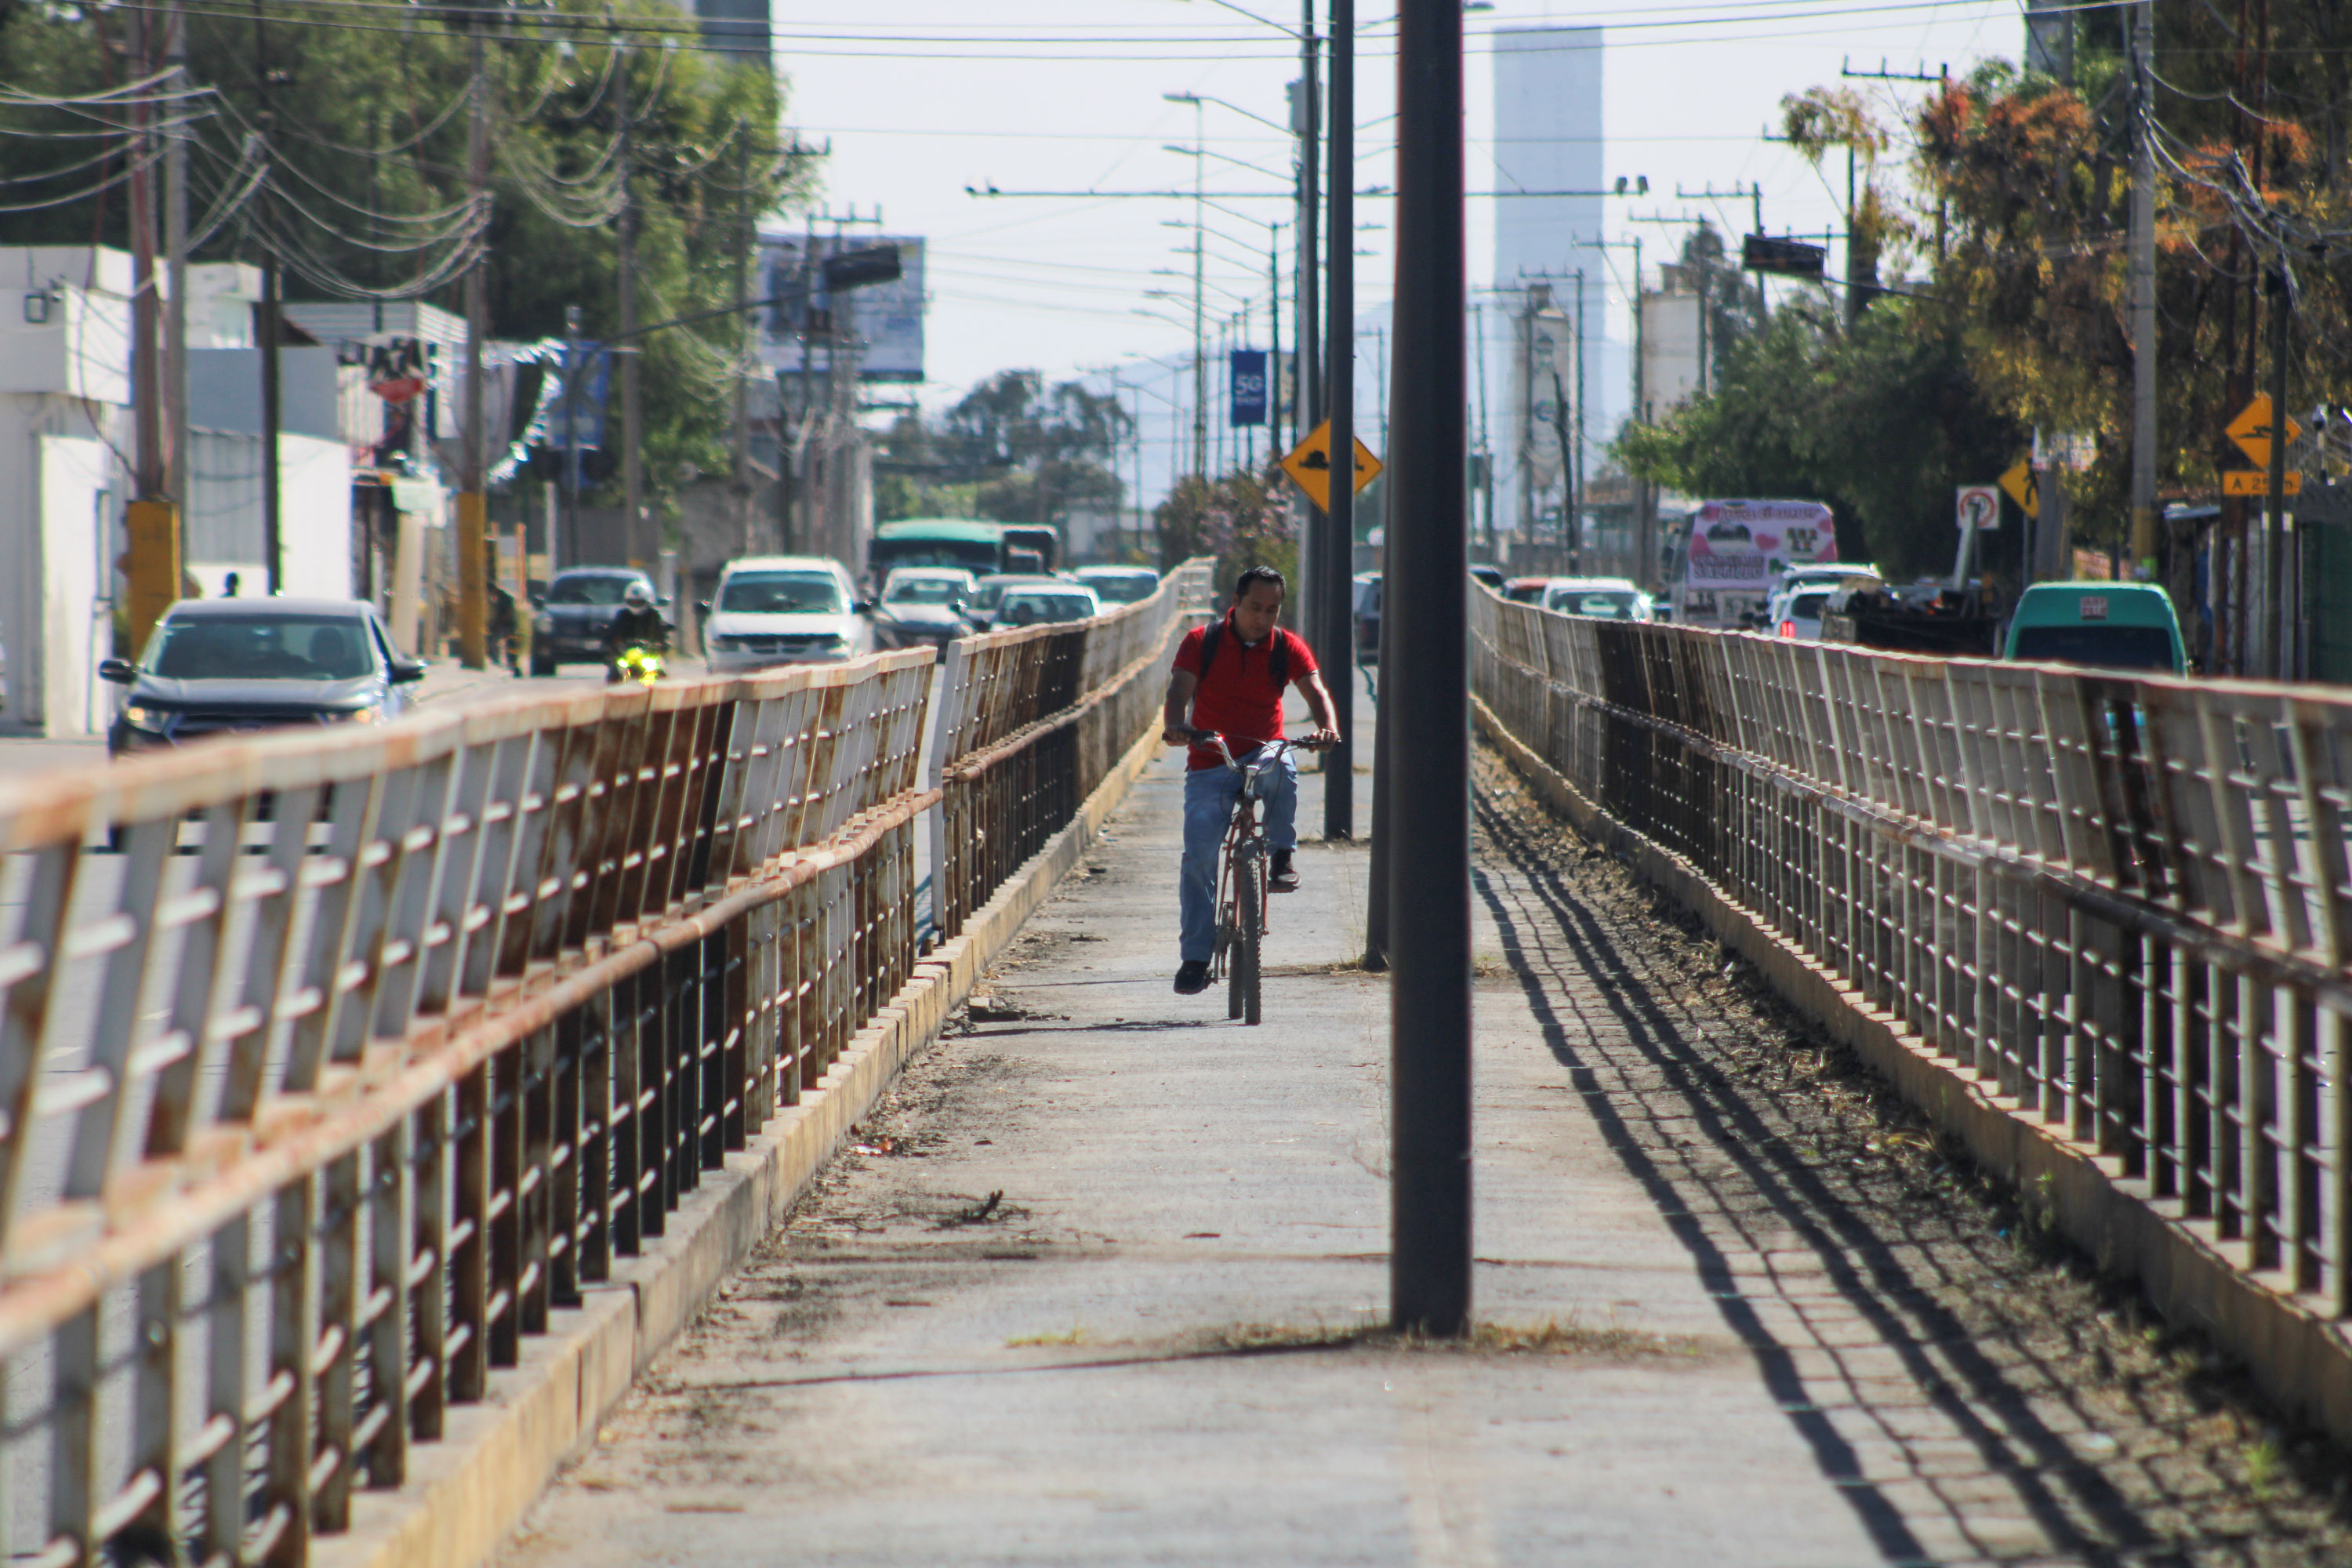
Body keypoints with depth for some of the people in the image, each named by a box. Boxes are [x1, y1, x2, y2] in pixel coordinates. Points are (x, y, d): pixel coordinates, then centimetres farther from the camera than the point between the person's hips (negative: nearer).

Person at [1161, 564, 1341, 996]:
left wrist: (1326, 728, -33)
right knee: (1199, 855, -16)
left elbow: (1315, 690, -10)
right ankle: (1195, 957, -9)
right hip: (1210, 766, 0)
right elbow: (1180, 690, -12)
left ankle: (1282, 858, -17)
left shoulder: (1288, 648, 3)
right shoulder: (1201, 642, 0)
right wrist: (1174, 727, -35)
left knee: (1282, 768, -38)